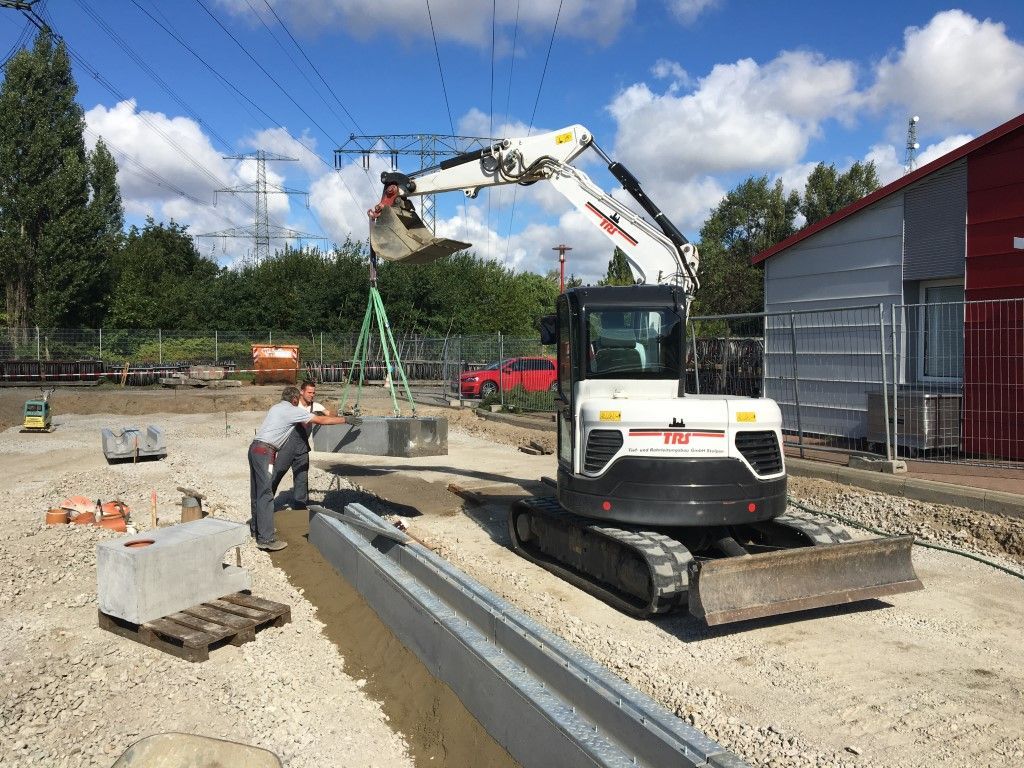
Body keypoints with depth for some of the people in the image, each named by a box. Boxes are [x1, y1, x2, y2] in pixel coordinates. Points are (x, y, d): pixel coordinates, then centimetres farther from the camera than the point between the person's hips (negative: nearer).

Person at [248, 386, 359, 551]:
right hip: (265, 452, -9)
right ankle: (266, 539, -11)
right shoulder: (292, 411, -5)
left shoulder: (276, 408, 19)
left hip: (255, 448, 9)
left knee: (257, 492, 18)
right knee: (265, 494, -10)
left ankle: (256, 528, 31)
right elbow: (321, 420, -6)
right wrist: (345, 419, 0)